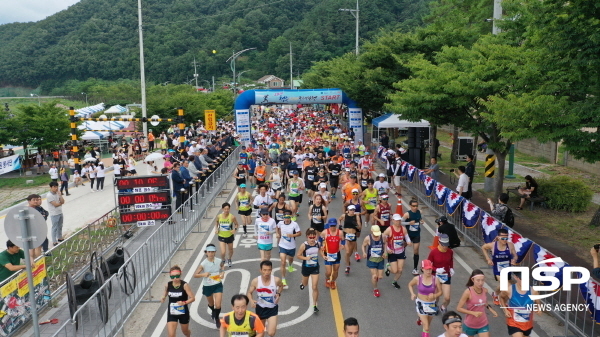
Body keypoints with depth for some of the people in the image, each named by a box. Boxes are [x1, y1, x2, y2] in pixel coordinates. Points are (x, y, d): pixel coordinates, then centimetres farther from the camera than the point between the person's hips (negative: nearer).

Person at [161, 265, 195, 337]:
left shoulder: (184, 285, -18)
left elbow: (193, 298, -18)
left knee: (185, 331, 22)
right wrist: (163, 298, -10)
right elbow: (165, 294, 12)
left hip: (183, 313, -2)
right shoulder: (168, 285, -9)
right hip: (171, 313, 2)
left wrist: (184, 302, -33)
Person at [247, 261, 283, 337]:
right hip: (260, 308, 1)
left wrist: (278, 294, -10)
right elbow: (249, 292, -2)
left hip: (273, 308, -1)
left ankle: (270, 326, 25)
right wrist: (251, 301, -21)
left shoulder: (276, 280, -19)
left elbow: (281, 286, 7)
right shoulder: (255, 281, -19)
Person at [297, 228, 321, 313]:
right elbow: (298, 255, -12)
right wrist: (305, 258, -26)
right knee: (305, 284, 25)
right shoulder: (304, 245, -21)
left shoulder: (318, 244, -11)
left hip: (315, 267, 1)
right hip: (306, 267, -1)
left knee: (315, 287, -5)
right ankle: (302, 284, 64)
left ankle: (314, 305, 7)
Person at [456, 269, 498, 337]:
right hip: (470, 325, -3)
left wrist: (490, 309, -1)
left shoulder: (485, 290, -8)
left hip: (483, 324, 3)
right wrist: (473, 313, -28)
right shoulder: (468, 292, -23)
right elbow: (459, 308, -19)